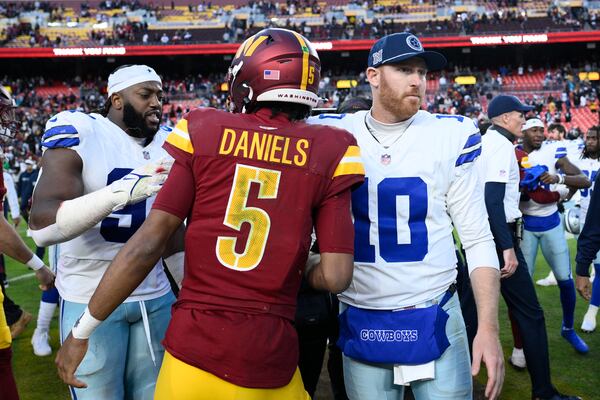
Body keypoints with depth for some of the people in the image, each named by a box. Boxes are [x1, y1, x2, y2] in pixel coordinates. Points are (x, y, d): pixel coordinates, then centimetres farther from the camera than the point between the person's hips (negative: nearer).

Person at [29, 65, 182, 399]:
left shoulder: (167, 145, 6)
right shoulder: (80, 133, -11)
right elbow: (43, 227, -23)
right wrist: (120, 191, -35)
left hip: (155, 297, 5)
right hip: (91, 300, -5)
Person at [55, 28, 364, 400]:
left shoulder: (204, 133, -3)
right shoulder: (327, 152, -3)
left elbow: (147, 245, -5)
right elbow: (336, 277, -8)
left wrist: (83, 330, 5)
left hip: (195, 345, 1)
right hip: (270, 355, 0)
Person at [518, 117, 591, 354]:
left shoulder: (553, 152, -5)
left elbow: (585, 181, -10)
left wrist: (559, 178, -27)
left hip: (551, 222, 1)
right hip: (525, 225, -1)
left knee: (565, 279, 4)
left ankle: (568, 329, 27)